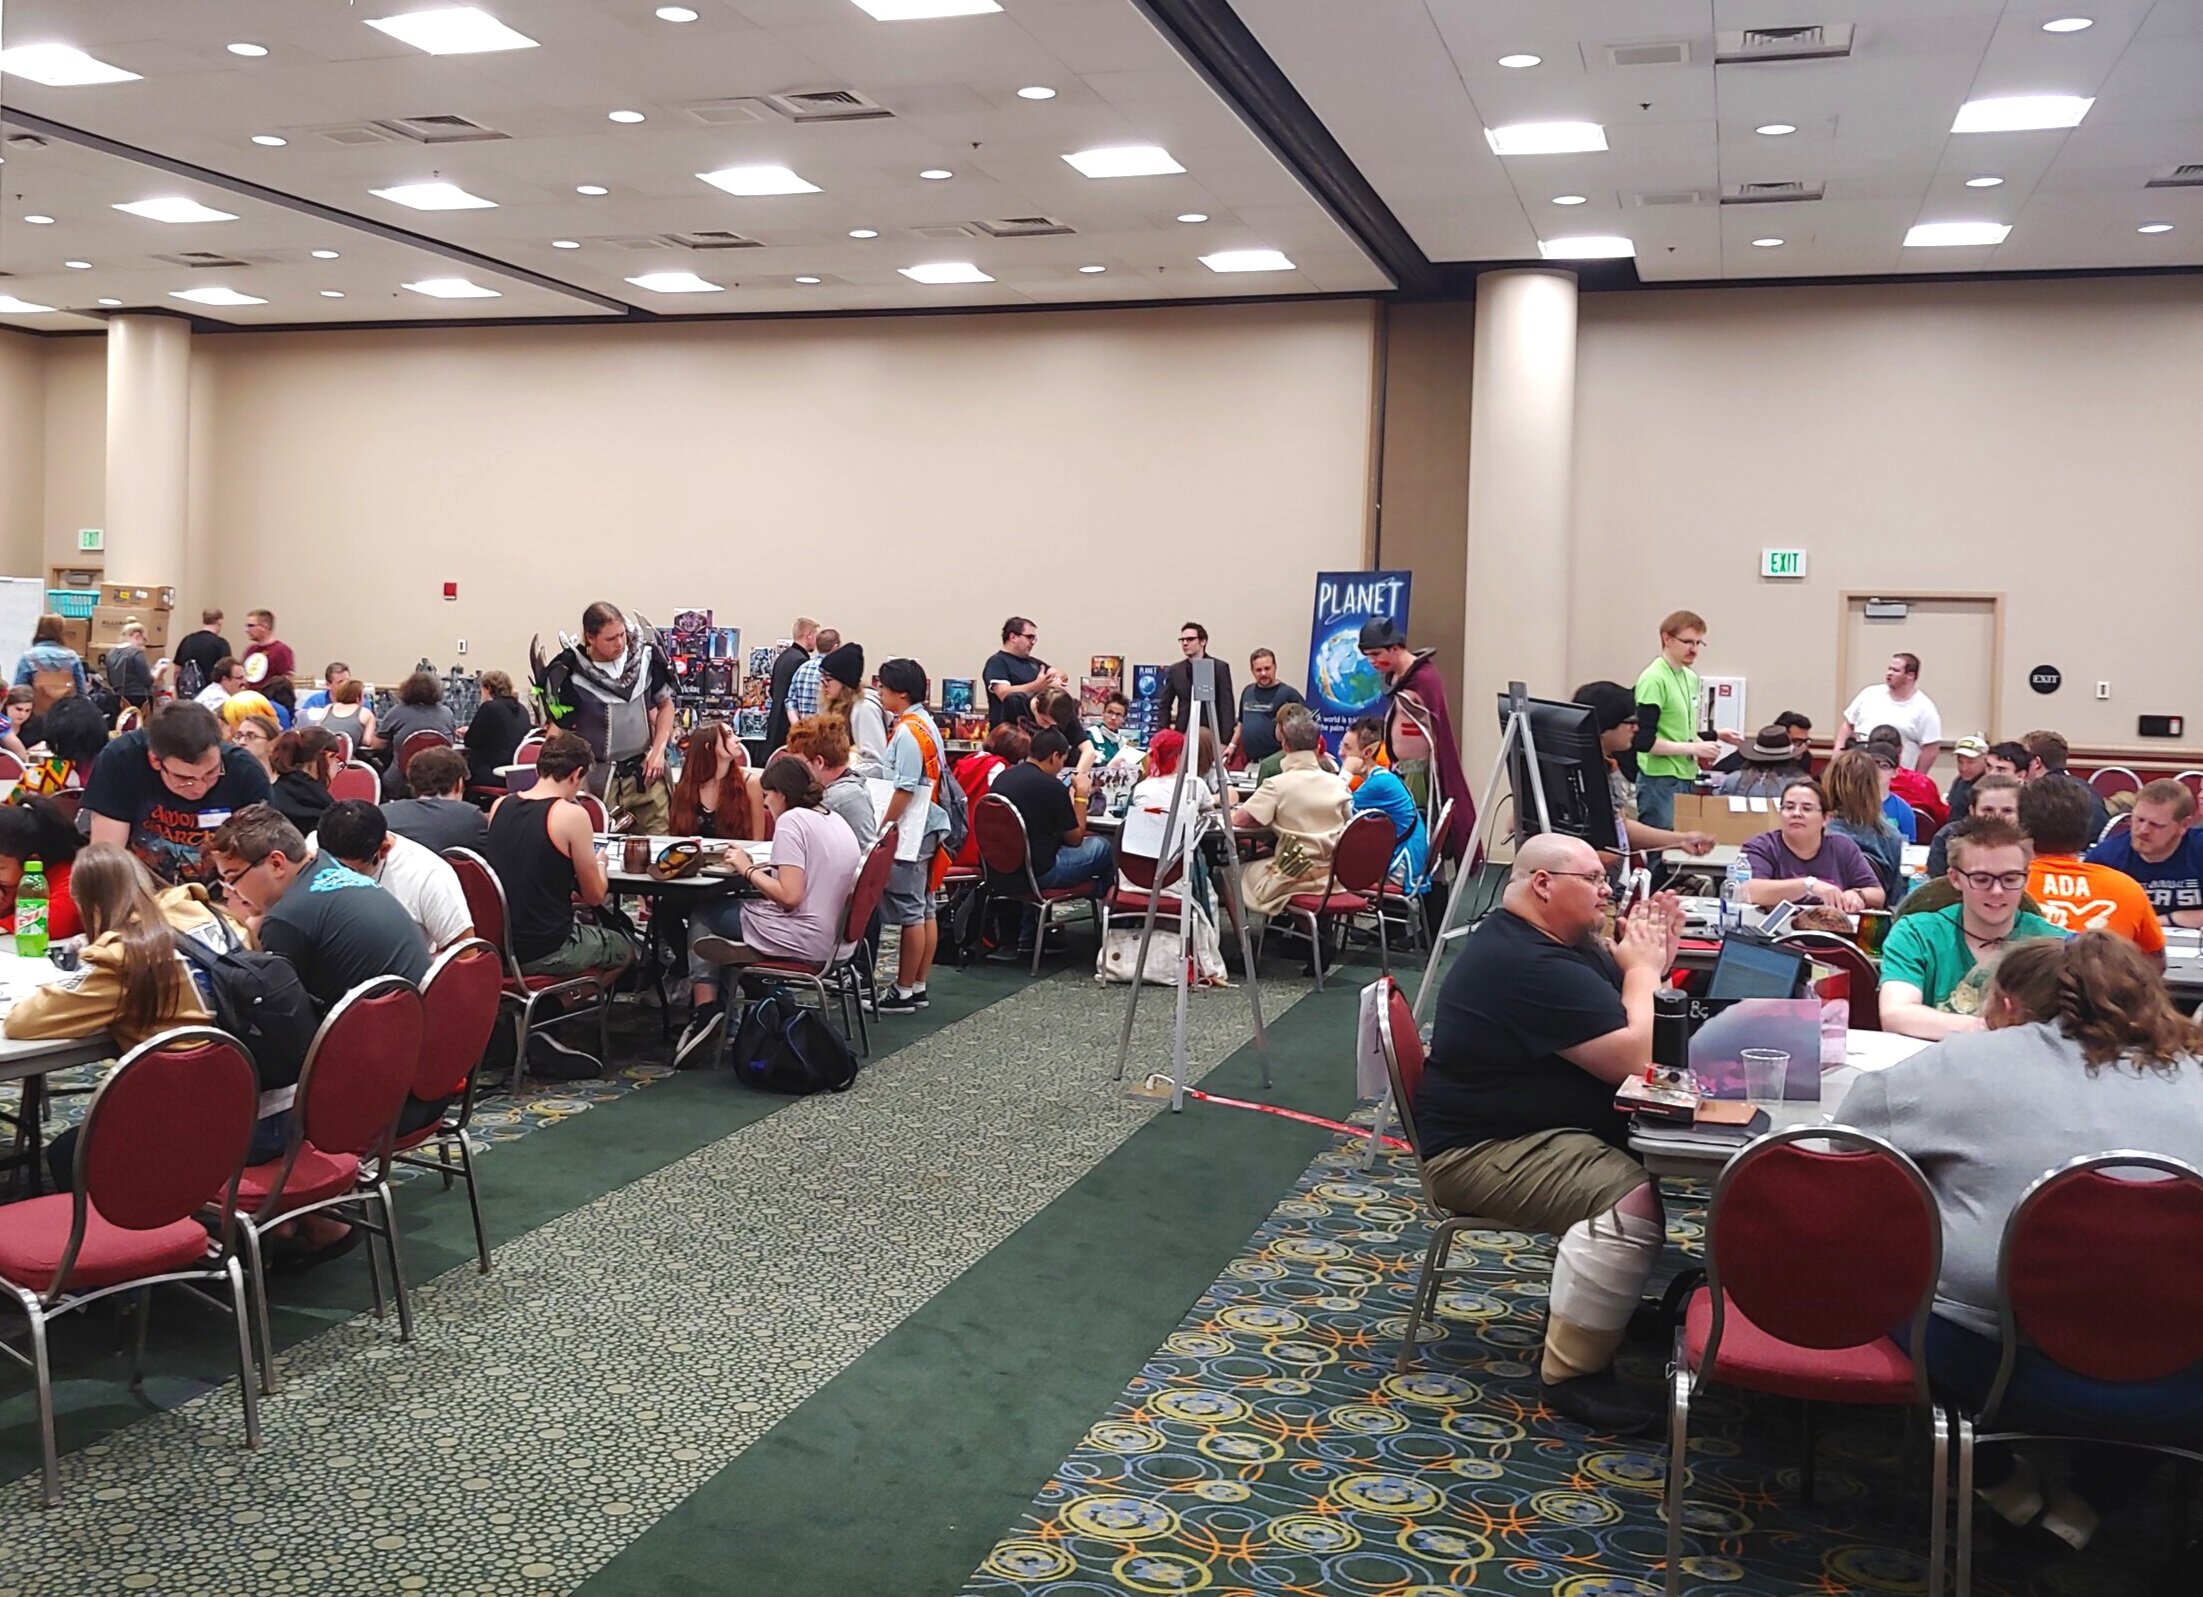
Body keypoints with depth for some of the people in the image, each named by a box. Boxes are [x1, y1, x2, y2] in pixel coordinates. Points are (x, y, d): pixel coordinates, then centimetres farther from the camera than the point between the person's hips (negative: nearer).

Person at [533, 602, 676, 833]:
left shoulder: (646, 656, -1)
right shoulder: (569, 673, -11)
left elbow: (665, 704, 14)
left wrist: (658, 750, 2)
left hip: (647, 773, 3)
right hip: (601, 781, -3)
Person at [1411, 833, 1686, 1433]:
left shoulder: (1568, 943, 12)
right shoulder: (1527, 965, -23)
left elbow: (1626, 1029, 17)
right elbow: (1630, 1058, -24)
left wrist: (1648, 962, 1)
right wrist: (1642, 969, -10)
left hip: (1540, 1128, 11)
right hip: (1482, 1152, -11)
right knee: (1632, 1198, -29)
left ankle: (1583, 1293, 14)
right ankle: (1571, 1371, -18)